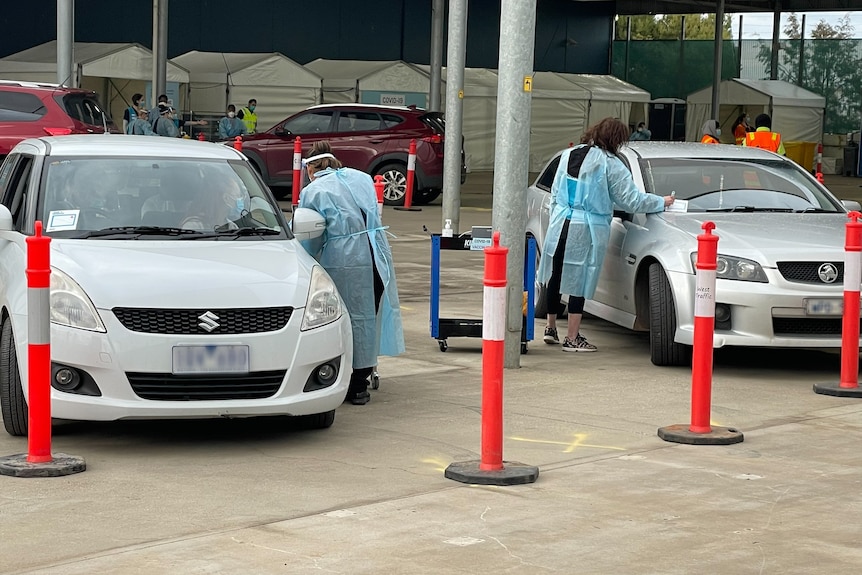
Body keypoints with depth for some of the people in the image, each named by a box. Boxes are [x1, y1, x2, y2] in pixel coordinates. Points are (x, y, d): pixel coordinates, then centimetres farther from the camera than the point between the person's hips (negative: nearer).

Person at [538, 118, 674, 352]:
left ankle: (551, 328, 25)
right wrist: (662, 202, 6)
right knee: (579, 281, 0)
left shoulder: (569, 155, 9)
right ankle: (572, 339, 4)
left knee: (556, 277, 15)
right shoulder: (610, 164, -9)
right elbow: (631, 200, -6)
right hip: (587, 230, -6)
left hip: (560, 224, 6)